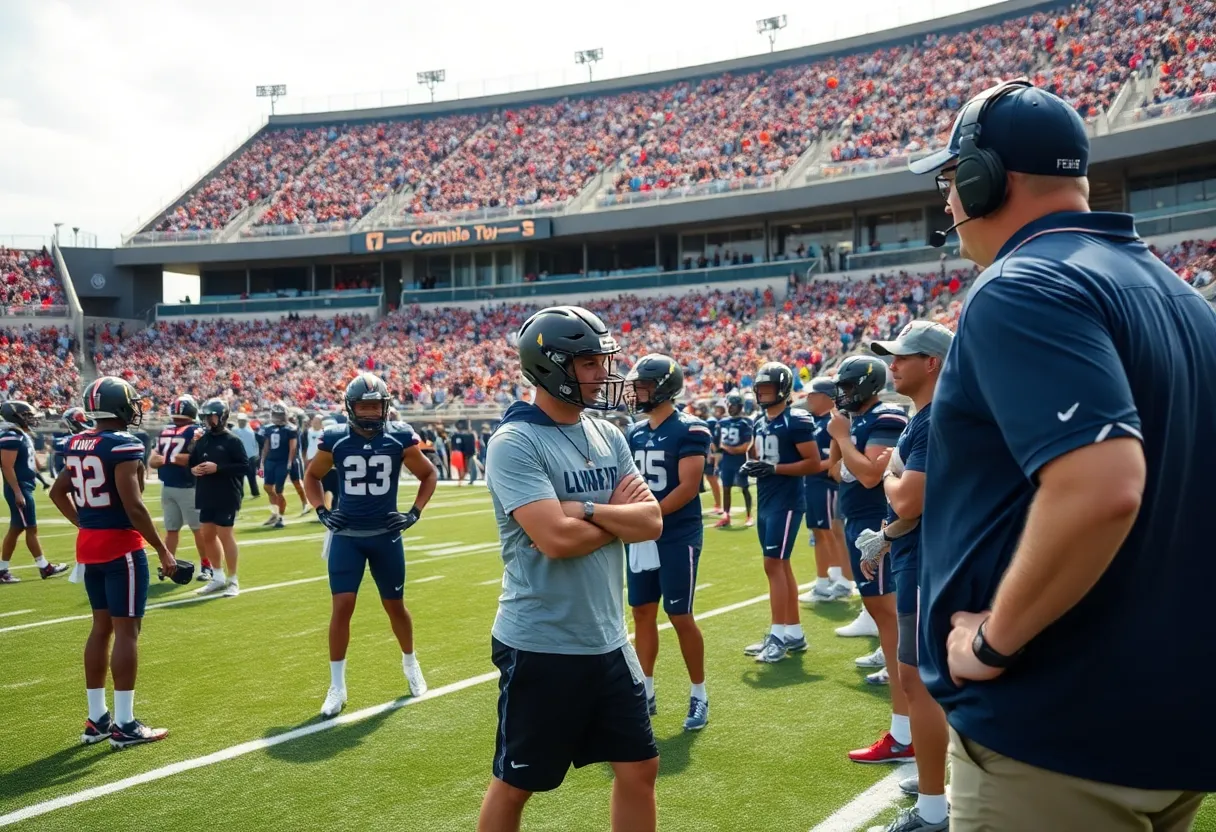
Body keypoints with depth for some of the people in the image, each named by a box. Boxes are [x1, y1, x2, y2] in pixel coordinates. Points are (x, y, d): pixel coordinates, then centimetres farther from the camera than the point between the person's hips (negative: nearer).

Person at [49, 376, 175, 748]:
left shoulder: (79, 444, 9)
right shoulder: (123, 445, -17)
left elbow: (58, 492, 21)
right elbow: (133, 507, -21)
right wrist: (163, 551, -14)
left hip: (89, 546, 8)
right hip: (121, 547, -8)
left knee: (102, 627, 15)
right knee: (127, 631, -2)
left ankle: (97, 719, 22)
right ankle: (124, 725, 2)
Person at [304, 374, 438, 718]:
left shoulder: (400, 438, -8)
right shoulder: (335, 439, -6)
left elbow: (429, 474, 7)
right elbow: (312, 476, 12)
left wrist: (414, 513, -2)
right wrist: (321, 512, -1)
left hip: (386, 535, 0)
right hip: (346, 536, 0)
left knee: (395, 605, 12)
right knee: (342, 606, -6)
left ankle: (410, 664, 37)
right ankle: (337, 686, 8)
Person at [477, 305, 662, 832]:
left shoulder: (608, 437, 7)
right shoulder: (515, 443, -16)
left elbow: (652, 522, -1)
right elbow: (556, 538, -26)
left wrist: (587, 510, -17)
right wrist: (620, 515, -9)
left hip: (608, 642, 7)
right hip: (541, 646, -7)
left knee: (639, 768, 15)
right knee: (515, 783, 10)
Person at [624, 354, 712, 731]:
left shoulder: (689, 430, -12)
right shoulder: (635, 432, 9)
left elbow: (688, 488, -18)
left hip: (678, 536, -7)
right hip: (641, 538, 7)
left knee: (680, 616, -1)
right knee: (643, 613, 11)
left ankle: (699, 695, 15)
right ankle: (646, 692, 24)